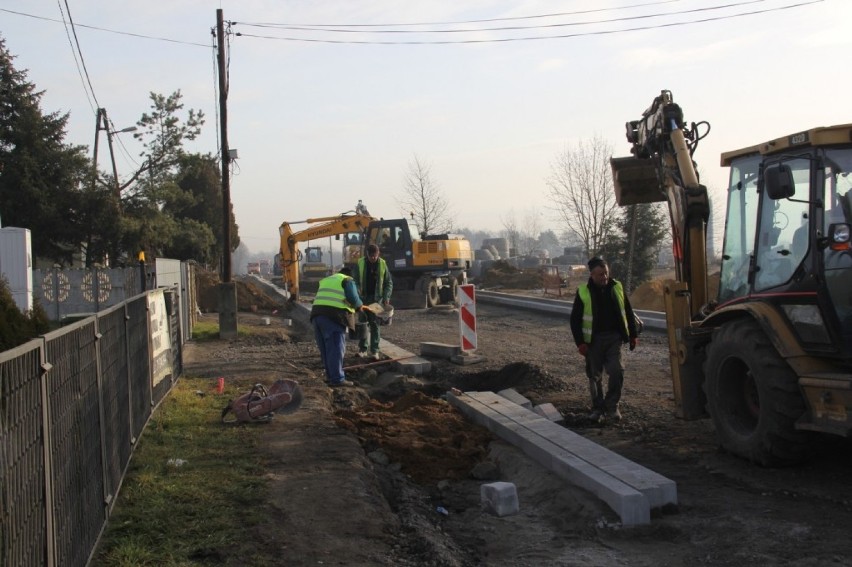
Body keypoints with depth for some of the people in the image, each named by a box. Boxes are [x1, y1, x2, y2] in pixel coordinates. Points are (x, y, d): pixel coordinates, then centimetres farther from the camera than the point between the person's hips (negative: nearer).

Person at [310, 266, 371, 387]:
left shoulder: (326, 280, 29)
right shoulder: (348, 281, 7)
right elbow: (353, 298, -7)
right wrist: (360, 306, 14)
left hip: (317, 314, 7)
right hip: (334, 317, -7)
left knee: (325, 349, 13)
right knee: (336, 349, -6)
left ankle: (330, 376, 18)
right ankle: (337, 379, -9)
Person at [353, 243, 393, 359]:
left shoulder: (382, 264, 0)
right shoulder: (360, 263, -3)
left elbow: (388, 283, 4)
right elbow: (355, 281, -3)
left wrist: (386, 297, -8)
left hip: (376, 298, 0)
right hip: (363, 297, 0)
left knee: (375, 324, -3)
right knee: (363, 323, 3)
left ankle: (374, 351, -2)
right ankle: (362, 349, 11)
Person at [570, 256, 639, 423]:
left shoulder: (617, 287, 2)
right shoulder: (583, 292, -6)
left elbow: (628, 313, 11)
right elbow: (575, 320, -2)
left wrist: (633, 335, 10)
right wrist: (580, 343, -8)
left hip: (614, 337, 1)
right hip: (594, 339, -1)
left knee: (616, 370, -11)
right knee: (595, 375, 7)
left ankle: (612, 406, 4)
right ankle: (597, 408, 20)